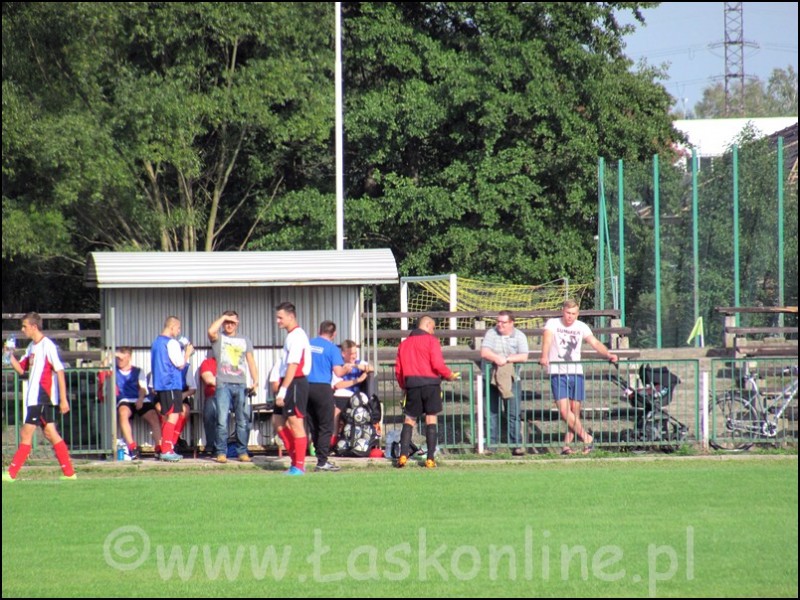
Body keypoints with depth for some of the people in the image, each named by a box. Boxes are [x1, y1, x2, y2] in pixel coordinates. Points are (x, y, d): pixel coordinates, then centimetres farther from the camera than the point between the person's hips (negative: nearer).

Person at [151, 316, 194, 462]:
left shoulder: (156, 343, 16)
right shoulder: (172, 343, -12)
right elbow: (180, 364, -13)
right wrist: (187, 353, 4)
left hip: (159, 384, 9)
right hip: (172, 384, -9)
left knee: (166, 417, 13)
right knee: (173, 417, -10)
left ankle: (166, 450, 14)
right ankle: (167, 450, -15)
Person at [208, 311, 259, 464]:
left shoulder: (244, 340, 19)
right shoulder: (219, 338, 10)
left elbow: (251, 361, 15)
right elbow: (211, 331, -14)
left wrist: (255, 380, 1)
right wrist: (222, 318, -2)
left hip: (241, 384, 3)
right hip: (223, 384, -3)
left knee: (243, 420, 1)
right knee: (222, 420, -8)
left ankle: (242, 451, 7)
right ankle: (221, 452, -5)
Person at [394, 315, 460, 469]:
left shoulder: (404, 343, 14)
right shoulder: (431, 341, -1)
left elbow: (398, 370, 12)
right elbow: (437, 364, -12)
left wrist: (404, 387, 23)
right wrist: (449, 375, 3)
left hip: (411, 384, 3)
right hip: (430, 383, -3)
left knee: (409, 419, 8)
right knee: (431, 419, 2)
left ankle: (403, 454, -9)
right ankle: (430, 459, -1)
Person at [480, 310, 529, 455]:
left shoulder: (519, 336, 2)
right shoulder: (491, 333, 4)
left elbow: (523, 357, -8)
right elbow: (484, 352, -6)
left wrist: (506, 359, -17)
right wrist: (496, 358, -23)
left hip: (511, 379, -1)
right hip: (492, 378, 1)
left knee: (513, 413, -4)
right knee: (492, 412, 2)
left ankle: (516, 445, -1)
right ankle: (491, 444, 8)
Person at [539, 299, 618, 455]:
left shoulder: (581, 327, 7)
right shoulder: (552, 324, -2)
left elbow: (595, 343, -2)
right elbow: (547, 339, -19)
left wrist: (608, 354, -21)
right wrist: (544, 357, -38)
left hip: (576, 373, 3)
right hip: (558, 373, -3)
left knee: (575, 413, 3)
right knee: (564, 411, -14)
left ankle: (567, 445, 12)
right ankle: (587, 439, -3)